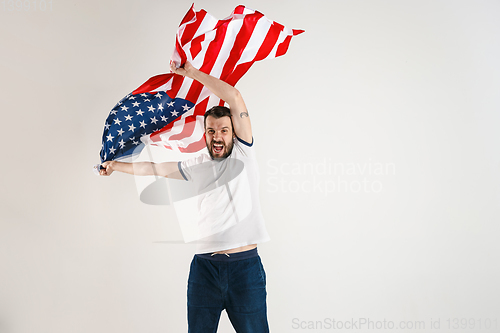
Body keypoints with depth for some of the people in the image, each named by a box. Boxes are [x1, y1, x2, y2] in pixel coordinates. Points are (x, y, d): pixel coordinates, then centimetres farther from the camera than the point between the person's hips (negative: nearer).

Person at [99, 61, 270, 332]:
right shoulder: (197, 165, 14)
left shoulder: (243, 153, 3)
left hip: (246, 266, -3)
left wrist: (192, 72, -2)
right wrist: (115, 165, 36)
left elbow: (234, 97, -6)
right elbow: (154, 168, 27)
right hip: (205, 266, 3)